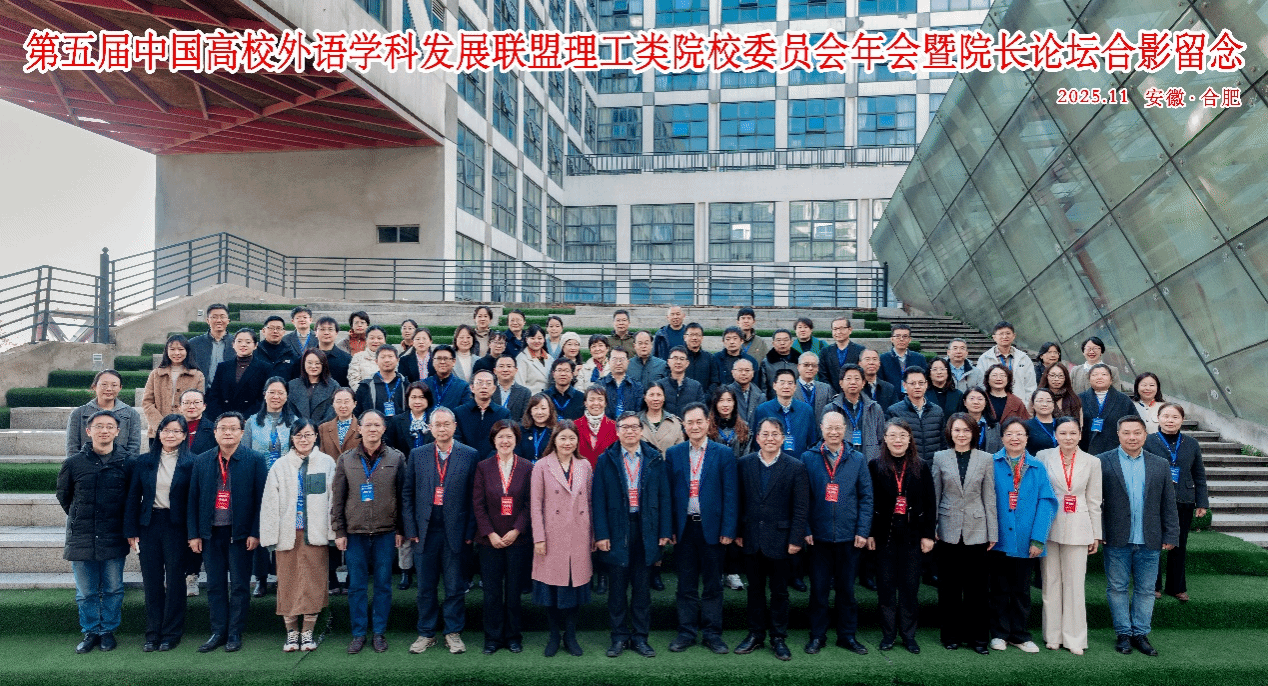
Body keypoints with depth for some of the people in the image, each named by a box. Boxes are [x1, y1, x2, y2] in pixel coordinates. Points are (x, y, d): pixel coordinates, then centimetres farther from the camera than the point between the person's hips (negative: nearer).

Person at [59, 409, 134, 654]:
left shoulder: (129, 462, -3)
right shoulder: (74, 463, -1)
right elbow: (63, 496, 14)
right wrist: (80, 520, 15)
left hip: (114, 539, -1)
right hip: (81, 539, 1)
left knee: (113, 589, 7)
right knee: (86, 592, 8)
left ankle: (108, 631, 22)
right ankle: (90, 632, 23)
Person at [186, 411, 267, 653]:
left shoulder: (255, 460, -3)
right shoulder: (202, 461, 7)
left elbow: (261, 498, -5)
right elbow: (193, 499, 8)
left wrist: (255, 533, -10)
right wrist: (193, 534, 3)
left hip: (240, 533, -3)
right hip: (211, 533, 3)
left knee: (239, 586, 4)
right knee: (215, 585, 10)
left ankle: (235, 634, 14)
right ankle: (218, 632, 20)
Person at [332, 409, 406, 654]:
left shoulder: (396, 458, 2)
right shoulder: (346, 459, 5)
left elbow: (402, 496, 3)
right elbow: (338, 498, 6)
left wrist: (401, 530, 0)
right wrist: (338, 531, 2)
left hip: (386, 533, -1)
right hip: (354, 532, 1)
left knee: (383, 584, 6)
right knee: (356, 585, 6)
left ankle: (380, 632, 17)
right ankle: (358, 634, 17)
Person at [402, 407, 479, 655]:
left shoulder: (470, 455, 0)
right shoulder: (417, 455, 6)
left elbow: (474, 497, -1)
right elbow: (407, 494, 7)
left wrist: (470, 531, -6)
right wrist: (411, 529, 0)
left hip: (455, 531, -2)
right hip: (425, 531, 2)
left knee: (455, 587, 6)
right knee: (425, 587, 11)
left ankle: (453, 634, 20)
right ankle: (426, 634, 24)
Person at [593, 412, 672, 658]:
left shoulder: (655, 459, 5)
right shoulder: (606, 460, 2)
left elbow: (664, 497, 4)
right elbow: (598, 500, -1)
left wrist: (665, 531, -2)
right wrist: (601, 534, -8)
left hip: (647, 530, 1)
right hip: (617, 531, -1)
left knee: (642, 587, 8)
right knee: (617, 587, 6)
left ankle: (640, 637, 19)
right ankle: (619, 637, 19)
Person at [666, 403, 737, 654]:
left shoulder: (724, 453, 0)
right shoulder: (673, 454, 6)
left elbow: (730, 493, -3)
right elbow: (668, 493, 5)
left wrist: (728, 529, -8)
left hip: (712, 527, -1)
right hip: (684, 527, 1)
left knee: (712, 584, 8)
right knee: (686, 584, 9)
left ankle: (712, 633, 19)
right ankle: (687, 632, 21)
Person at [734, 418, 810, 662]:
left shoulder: (795, 467, -6)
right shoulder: (743, 464, 1)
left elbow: (801, 508, -6)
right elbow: (738, 501, 5)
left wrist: (796, 540, -9)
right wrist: (738, 532, 2)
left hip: (780, 540, -2)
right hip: (751, 540, 2)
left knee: (779, 591, 9)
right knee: (755, 589, 14)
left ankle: (779, 638, 23)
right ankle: (756, 634, 27)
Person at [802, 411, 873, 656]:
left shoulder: (857, 459, 5)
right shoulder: (808, 458, 1)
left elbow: (866, 497, 4)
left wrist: (863, 531, -3)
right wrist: (805, 529, -7)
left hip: (848, 535, 1)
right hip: (818, 535, -1)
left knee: (846, 587, 10)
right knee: (818, 587, 6)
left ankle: (847, 635, 23)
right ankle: (817, 635, 19)